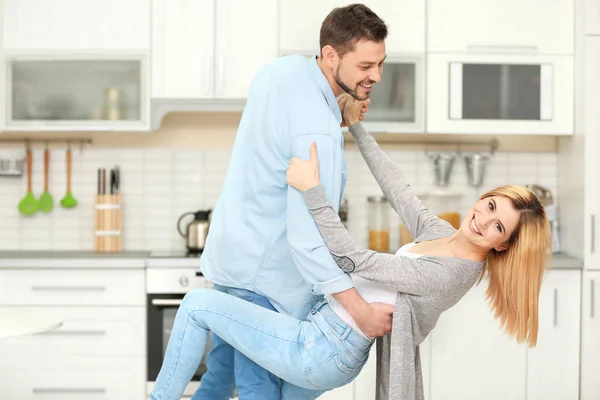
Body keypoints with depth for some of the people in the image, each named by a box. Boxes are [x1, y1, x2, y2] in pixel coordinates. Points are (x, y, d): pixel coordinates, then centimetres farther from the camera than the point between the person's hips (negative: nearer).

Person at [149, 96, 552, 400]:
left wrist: (312, 190, -25)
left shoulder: (450, 274, -24)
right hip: (322, 330, 10)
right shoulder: (440, 233, 3)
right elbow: (399, 190, 16)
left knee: (197, 305, -7)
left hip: (321, 353, -10)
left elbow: (355, 260, -25)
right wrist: (357, 128, 19)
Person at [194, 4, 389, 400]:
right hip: (263, 275, -9)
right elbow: (308, 238, -29)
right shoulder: (319, 132, -27)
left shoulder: (283, 67, -2)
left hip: (230, 253, 9)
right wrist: (361, 310, -26)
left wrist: (343, 119, 3)